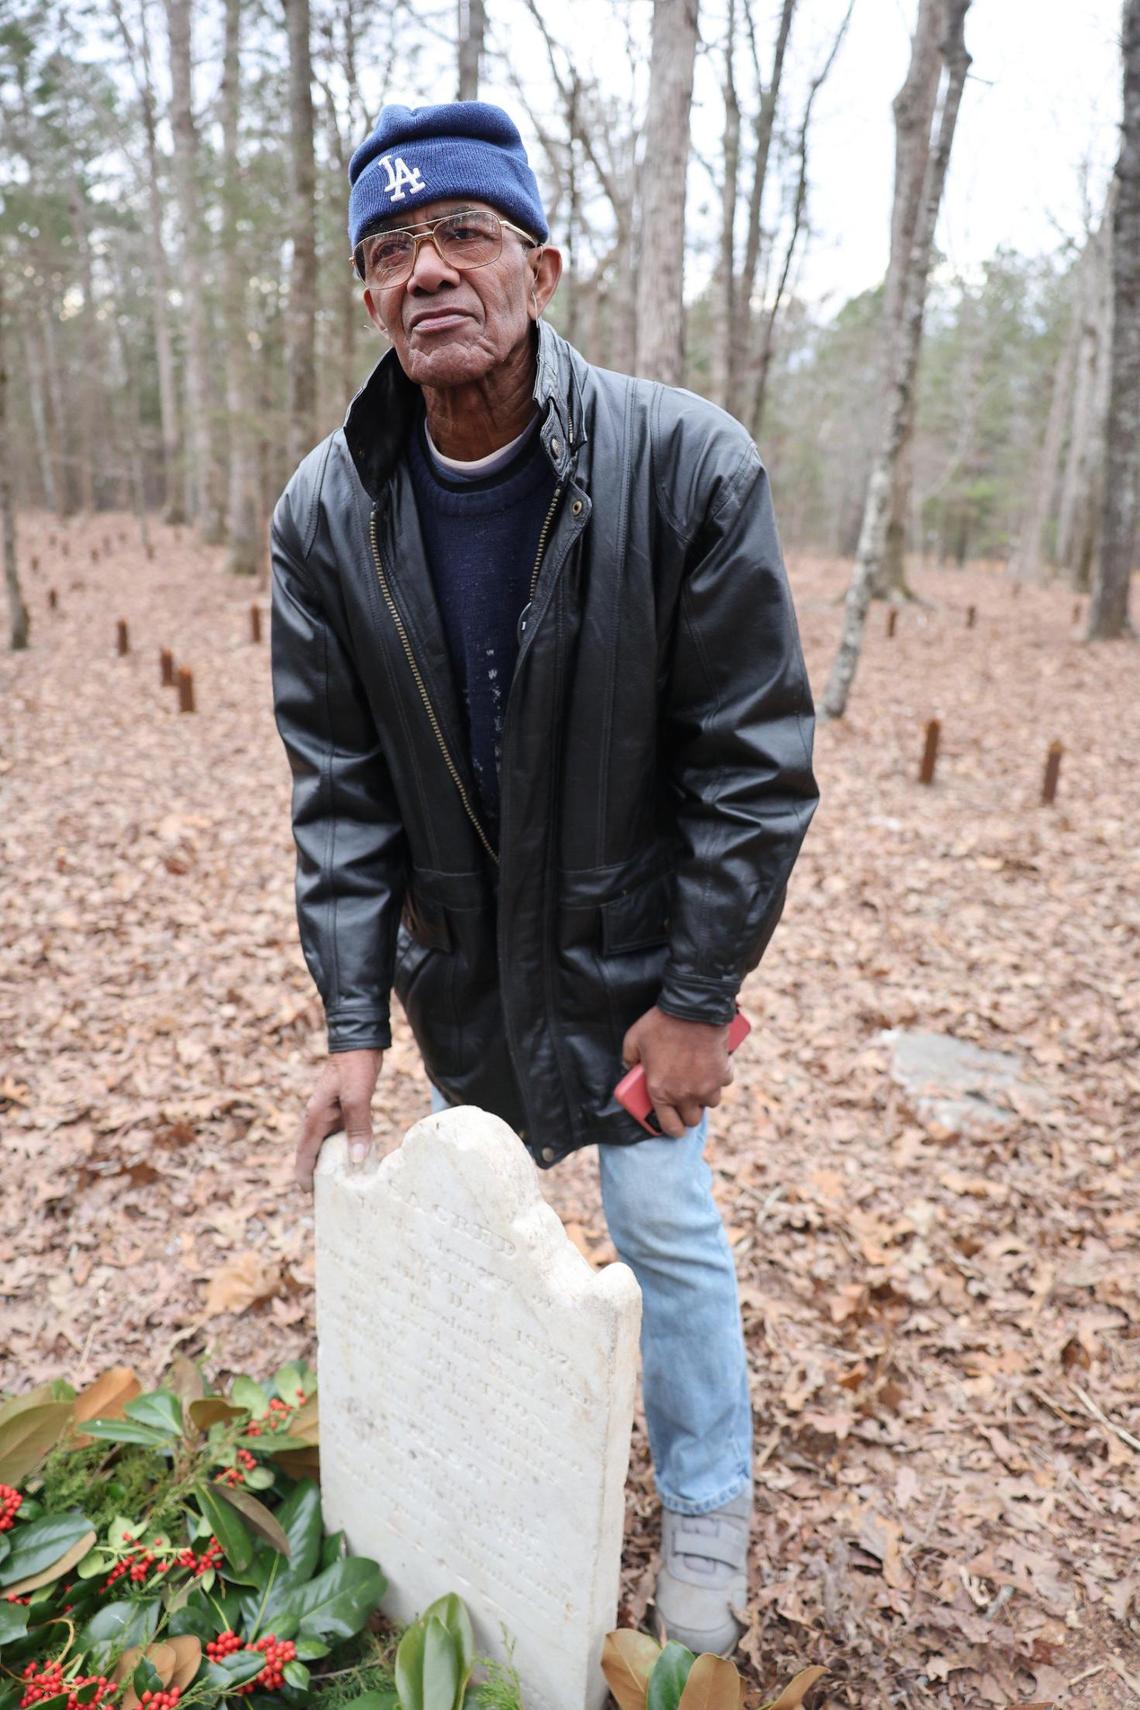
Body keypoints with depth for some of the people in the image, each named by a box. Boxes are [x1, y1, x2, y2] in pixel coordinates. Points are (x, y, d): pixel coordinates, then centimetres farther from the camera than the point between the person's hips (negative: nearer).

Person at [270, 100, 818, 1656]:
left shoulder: (688, 465, -21)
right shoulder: (327, 511, -11)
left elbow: (756, 758, -17)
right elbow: (339, 785, -7)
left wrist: (698, 996, -16)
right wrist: (355, 1022, -9)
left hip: (630, 943, -3)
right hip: (457, 957, 4)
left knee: (665, 1225, 7)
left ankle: (707, 1517, 35)